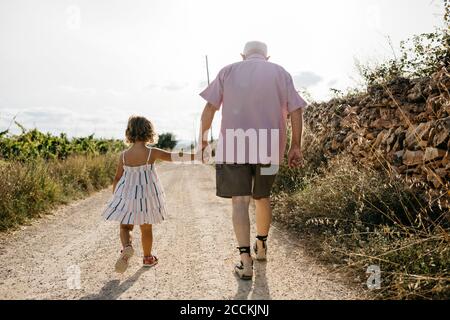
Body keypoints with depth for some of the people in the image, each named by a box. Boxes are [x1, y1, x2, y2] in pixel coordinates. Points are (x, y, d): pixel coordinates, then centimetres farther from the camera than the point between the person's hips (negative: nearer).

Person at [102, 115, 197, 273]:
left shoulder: (124, 155, -4)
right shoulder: (152, 153, -12)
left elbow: (117, 178, 3)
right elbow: (174, 157, -14)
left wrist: (115, 196, 17)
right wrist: (195, 156, -8)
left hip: (126, 196, 1)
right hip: (147, 196, -1)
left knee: (125, 227, 14)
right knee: (146, 229, 14)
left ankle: (127, 247, -15)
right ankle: (147, 257, 29)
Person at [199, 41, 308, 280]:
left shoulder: (228, 71, 9)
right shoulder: (280, 73, 12)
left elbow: (210, 107, 1)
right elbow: (295, 111, 3)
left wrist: (203, 136, 13)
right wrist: (296, 146, 7)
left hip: (234, 145, -2)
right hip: (268, 146, 2)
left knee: (239, 201, -1)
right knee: (262, 197, 19)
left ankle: (245, 260, -9)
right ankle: (261, 246, 35)